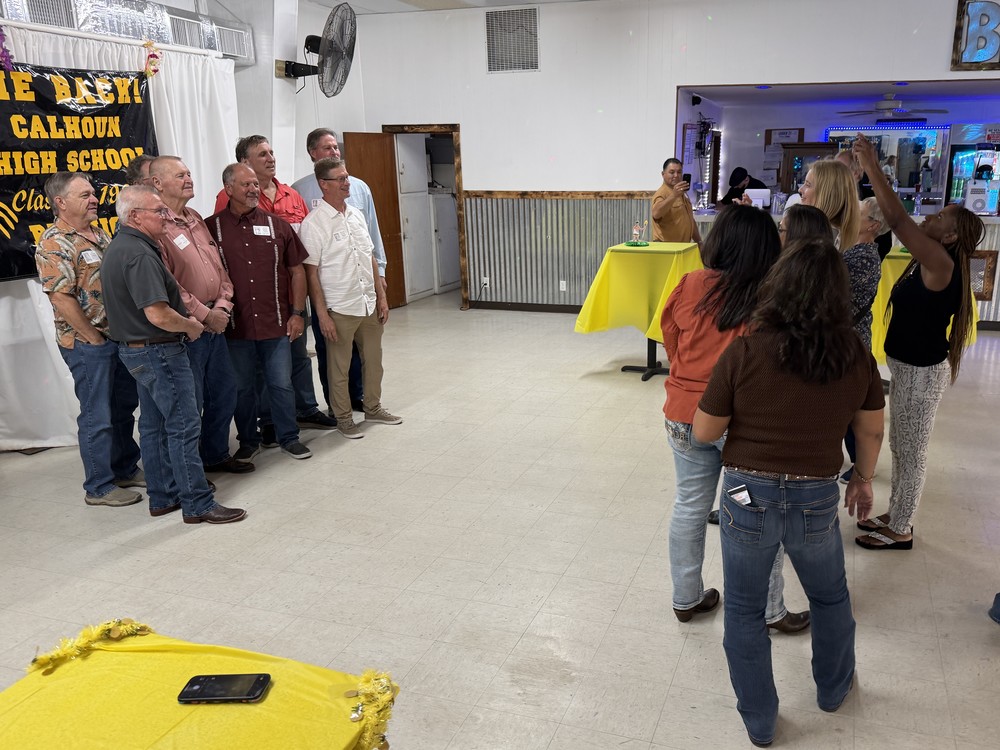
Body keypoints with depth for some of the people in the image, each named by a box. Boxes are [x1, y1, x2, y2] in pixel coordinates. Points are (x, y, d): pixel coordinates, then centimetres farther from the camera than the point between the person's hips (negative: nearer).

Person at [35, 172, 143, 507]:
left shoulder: (99, 234, 12)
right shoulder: (54, 244, -14)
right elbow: (61, 298, -20)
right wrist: (94, 338, -16)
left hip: (121, 336, 8)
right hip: (87, 343, -8)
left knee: (125, 407, 17)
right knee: (98, 416, 1)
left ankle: (126, 469, 33)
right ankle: (99, 487, 14)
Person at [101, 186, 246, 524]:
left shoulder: (119, 247, 11)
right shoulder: (138, 254, -22)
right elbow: (158, 314, -29)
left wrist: (184, 319, 13)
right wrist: (190, 326, -11)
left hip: (136, 348, 11)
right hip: (159, 351, -11)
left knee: (154, 425, 16)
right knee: (183, 427, -4)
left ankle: (162, 497, 25)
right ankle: (198, 504, 3)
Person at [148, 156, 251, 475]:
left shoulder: (196, 219, 13)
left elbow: (219, 266, 14)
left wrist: (222, 306, -1)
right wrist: (204, 315, -15)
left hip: (214, 321, 9)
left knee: (224, 391, 17)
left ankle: (217, 455, 34)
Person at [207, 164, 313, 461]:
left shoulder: (277, 224, 4)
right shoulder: (212, 227, -1)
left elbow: (297, 270, 7)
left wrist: (297, 313, 1)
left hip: (277, 325, 1)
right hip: (236, 326, -1)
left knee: (281, 384, 8)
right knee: (242, 387, 11)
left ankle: (289, 437, 24)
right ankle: (248, 441, 27)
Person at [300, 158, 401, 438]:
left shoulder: (356, 215, 9)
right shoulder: (313, 223, -12)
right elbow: (311, 272, -12)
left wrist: (381, 296, 11)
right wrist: (322, 314, -14)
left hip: (370, 305, 6)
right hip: (340, 309, -6)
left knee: (373, 360, 16)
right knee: (339, 368, 6)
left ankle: (373, 407, 33)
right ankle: (343, 417, 21)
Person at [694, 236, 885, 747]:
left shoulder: (745, 352, -19)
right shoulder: (856, 356, -9)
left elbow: (704, 432, -12)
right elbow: (871, 430, 5)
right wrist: (864, 479, 22)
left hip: (748, 498, -2)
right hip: (817, 500, 3)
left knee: (745, 611, 18)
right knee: (830, 597, 30)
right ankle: (833, 688, 52)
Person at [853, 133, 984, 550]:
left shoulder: (941, 263, -25)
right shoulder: (928, 264, 3)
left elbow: (897, 220, -32)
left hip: (922, 372, -10)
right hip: (908, 366, 10)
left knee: (910, 451, 5)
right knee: (900, 446, 21)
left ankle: (900, 531, 20)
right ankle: (895, 516, 37)